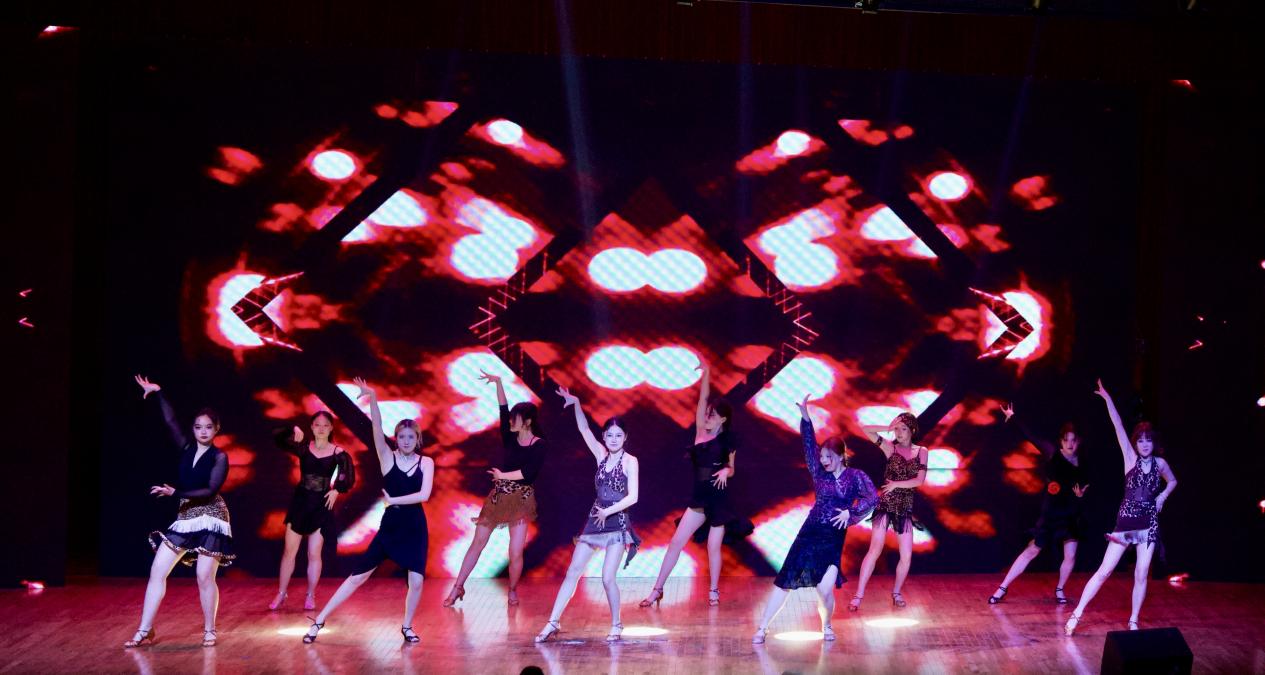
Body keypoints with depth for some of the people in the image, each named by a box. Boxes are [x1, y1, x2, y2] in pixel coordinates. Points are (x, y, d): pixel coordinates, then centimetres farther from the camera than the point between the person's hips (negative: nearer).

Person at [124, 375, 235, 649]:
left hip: (210, 518, -5)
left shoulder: (219, 457, -5)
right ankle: (145, 631, 1)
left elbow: (210, 491, -14)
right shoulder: (187, 449, 8)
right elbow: (170, 422, 3)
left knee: (205, 577, -8)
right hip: (184, 518, 5)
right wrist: (157, 392, -1)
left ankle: (209, 631, 8)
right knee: (157, 571, -2)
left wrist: (175, 493, -18)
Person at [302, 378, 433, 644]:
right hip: (389, 526, -1)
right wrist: (372, 398, -30)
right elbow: (377, 428, -17)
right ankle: (319, 621, 7)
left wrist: (393, 500, -10)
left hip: (415, 527, 1)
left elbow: (424, 495, -12)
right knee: (357, 576, 0)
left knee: (416, 581, -5)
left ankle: (407, 627, 20)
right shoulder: (387, 457, -2)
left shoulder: (426, 462, 0)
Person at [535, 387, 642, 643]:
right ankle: (553, 623, 3)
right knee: (573, 572, 1)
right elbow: (584, 429, 5)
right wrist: (575, 403, -2)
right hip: (595, 521, 5)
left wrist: (609, 511, -19)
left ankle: (616, 625, 9)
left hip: (617, 523, -5)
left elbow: (633, 496, -11)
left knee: (607, 578, -10)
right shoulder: (601, 456, 9)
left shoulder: (630, 461, -4)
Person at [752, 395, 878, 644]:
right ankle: (763, 627, 3)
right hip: (809, 533, 2)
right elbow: (808, 443, -3)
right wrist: (804, 415, -13)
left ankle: (827, 626, 17)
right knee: (785, 581, -2)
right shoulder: (819, 472, 5)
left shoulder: (855, 476, -1)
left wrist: (850, 512, -23)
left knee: (824, 589, -14)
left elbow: (872, 498, -12)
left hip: (834, 539, -2)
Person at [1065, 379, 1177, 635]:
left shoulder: (1160, 463, 6)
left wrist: (1162, 497, 6)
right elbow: (1118, 426, -9)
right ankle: (1076, 615, -3)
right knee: (1104, 571, -6)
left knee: (1141, 575, 1)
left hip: (1149, 524, 3)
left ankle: (1133, 622, 12)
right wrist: (1107, 399, -16)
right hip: (1126, 521, -2)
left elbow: (1172, 481, 26)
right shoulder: (1130, 458, -2)